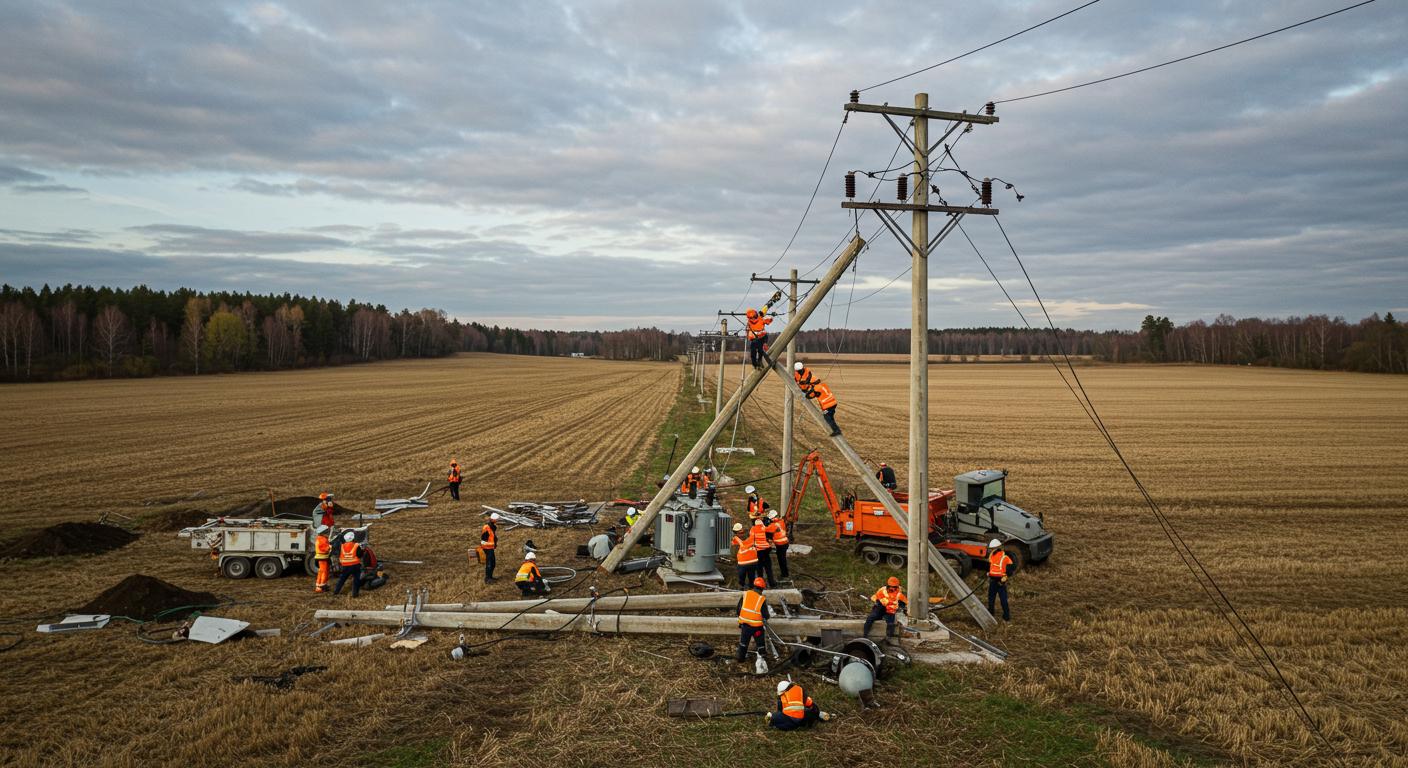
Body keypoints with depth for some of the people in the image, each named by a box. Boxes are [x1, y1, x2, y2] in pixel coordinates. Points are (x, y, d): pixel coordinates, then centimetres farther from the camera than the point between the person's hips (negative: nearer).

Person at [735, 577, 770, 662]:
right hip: (757, 626, -4)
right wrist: (765, 619, 12)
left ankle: (741, 656, 33)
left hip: (745, 623, 4)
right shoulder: (762, 599, -16)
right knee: (760, 642, 14)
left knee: (743, 640, 21)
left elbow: (738, 609, 2)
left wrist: (741, 618, 18)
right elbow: (765, 615, -11)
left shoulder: (745, 594, -6)